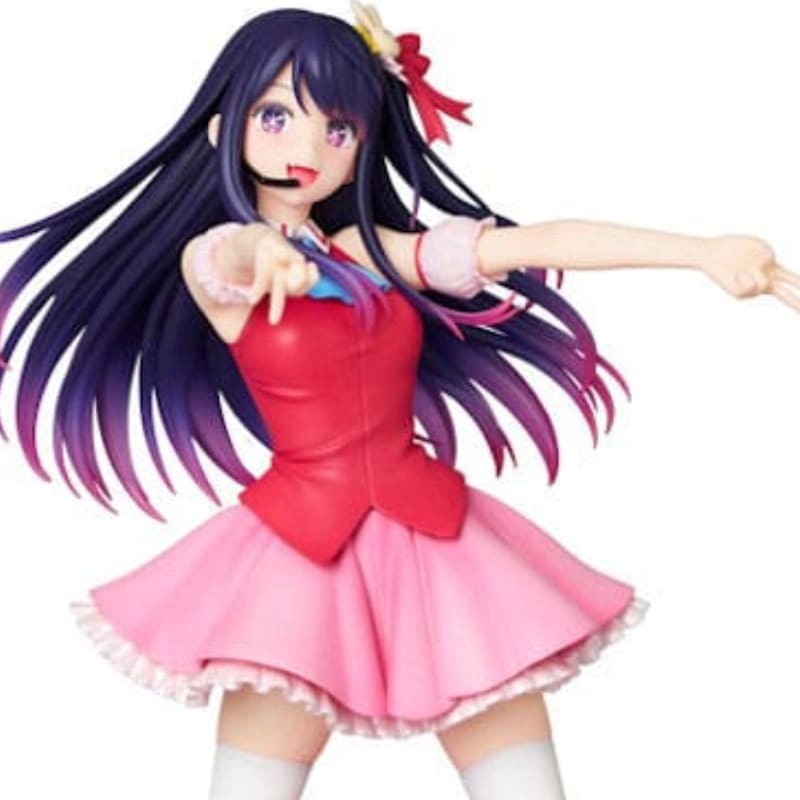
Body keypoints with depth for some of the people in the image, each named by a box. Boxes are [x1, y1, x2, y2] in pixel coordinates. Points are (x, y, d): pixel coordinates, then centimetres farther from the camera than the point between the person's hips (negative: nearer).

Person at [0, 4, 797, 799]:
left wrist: (705, 251, -8)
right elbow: (224, 256, -26)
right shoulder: (216, 263, -1)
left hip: (430, 534, 4)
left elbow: (538, 242, -1)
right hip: (304, 545, -3)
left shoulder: (373, 251, 8)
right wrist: (263, 248, -51)